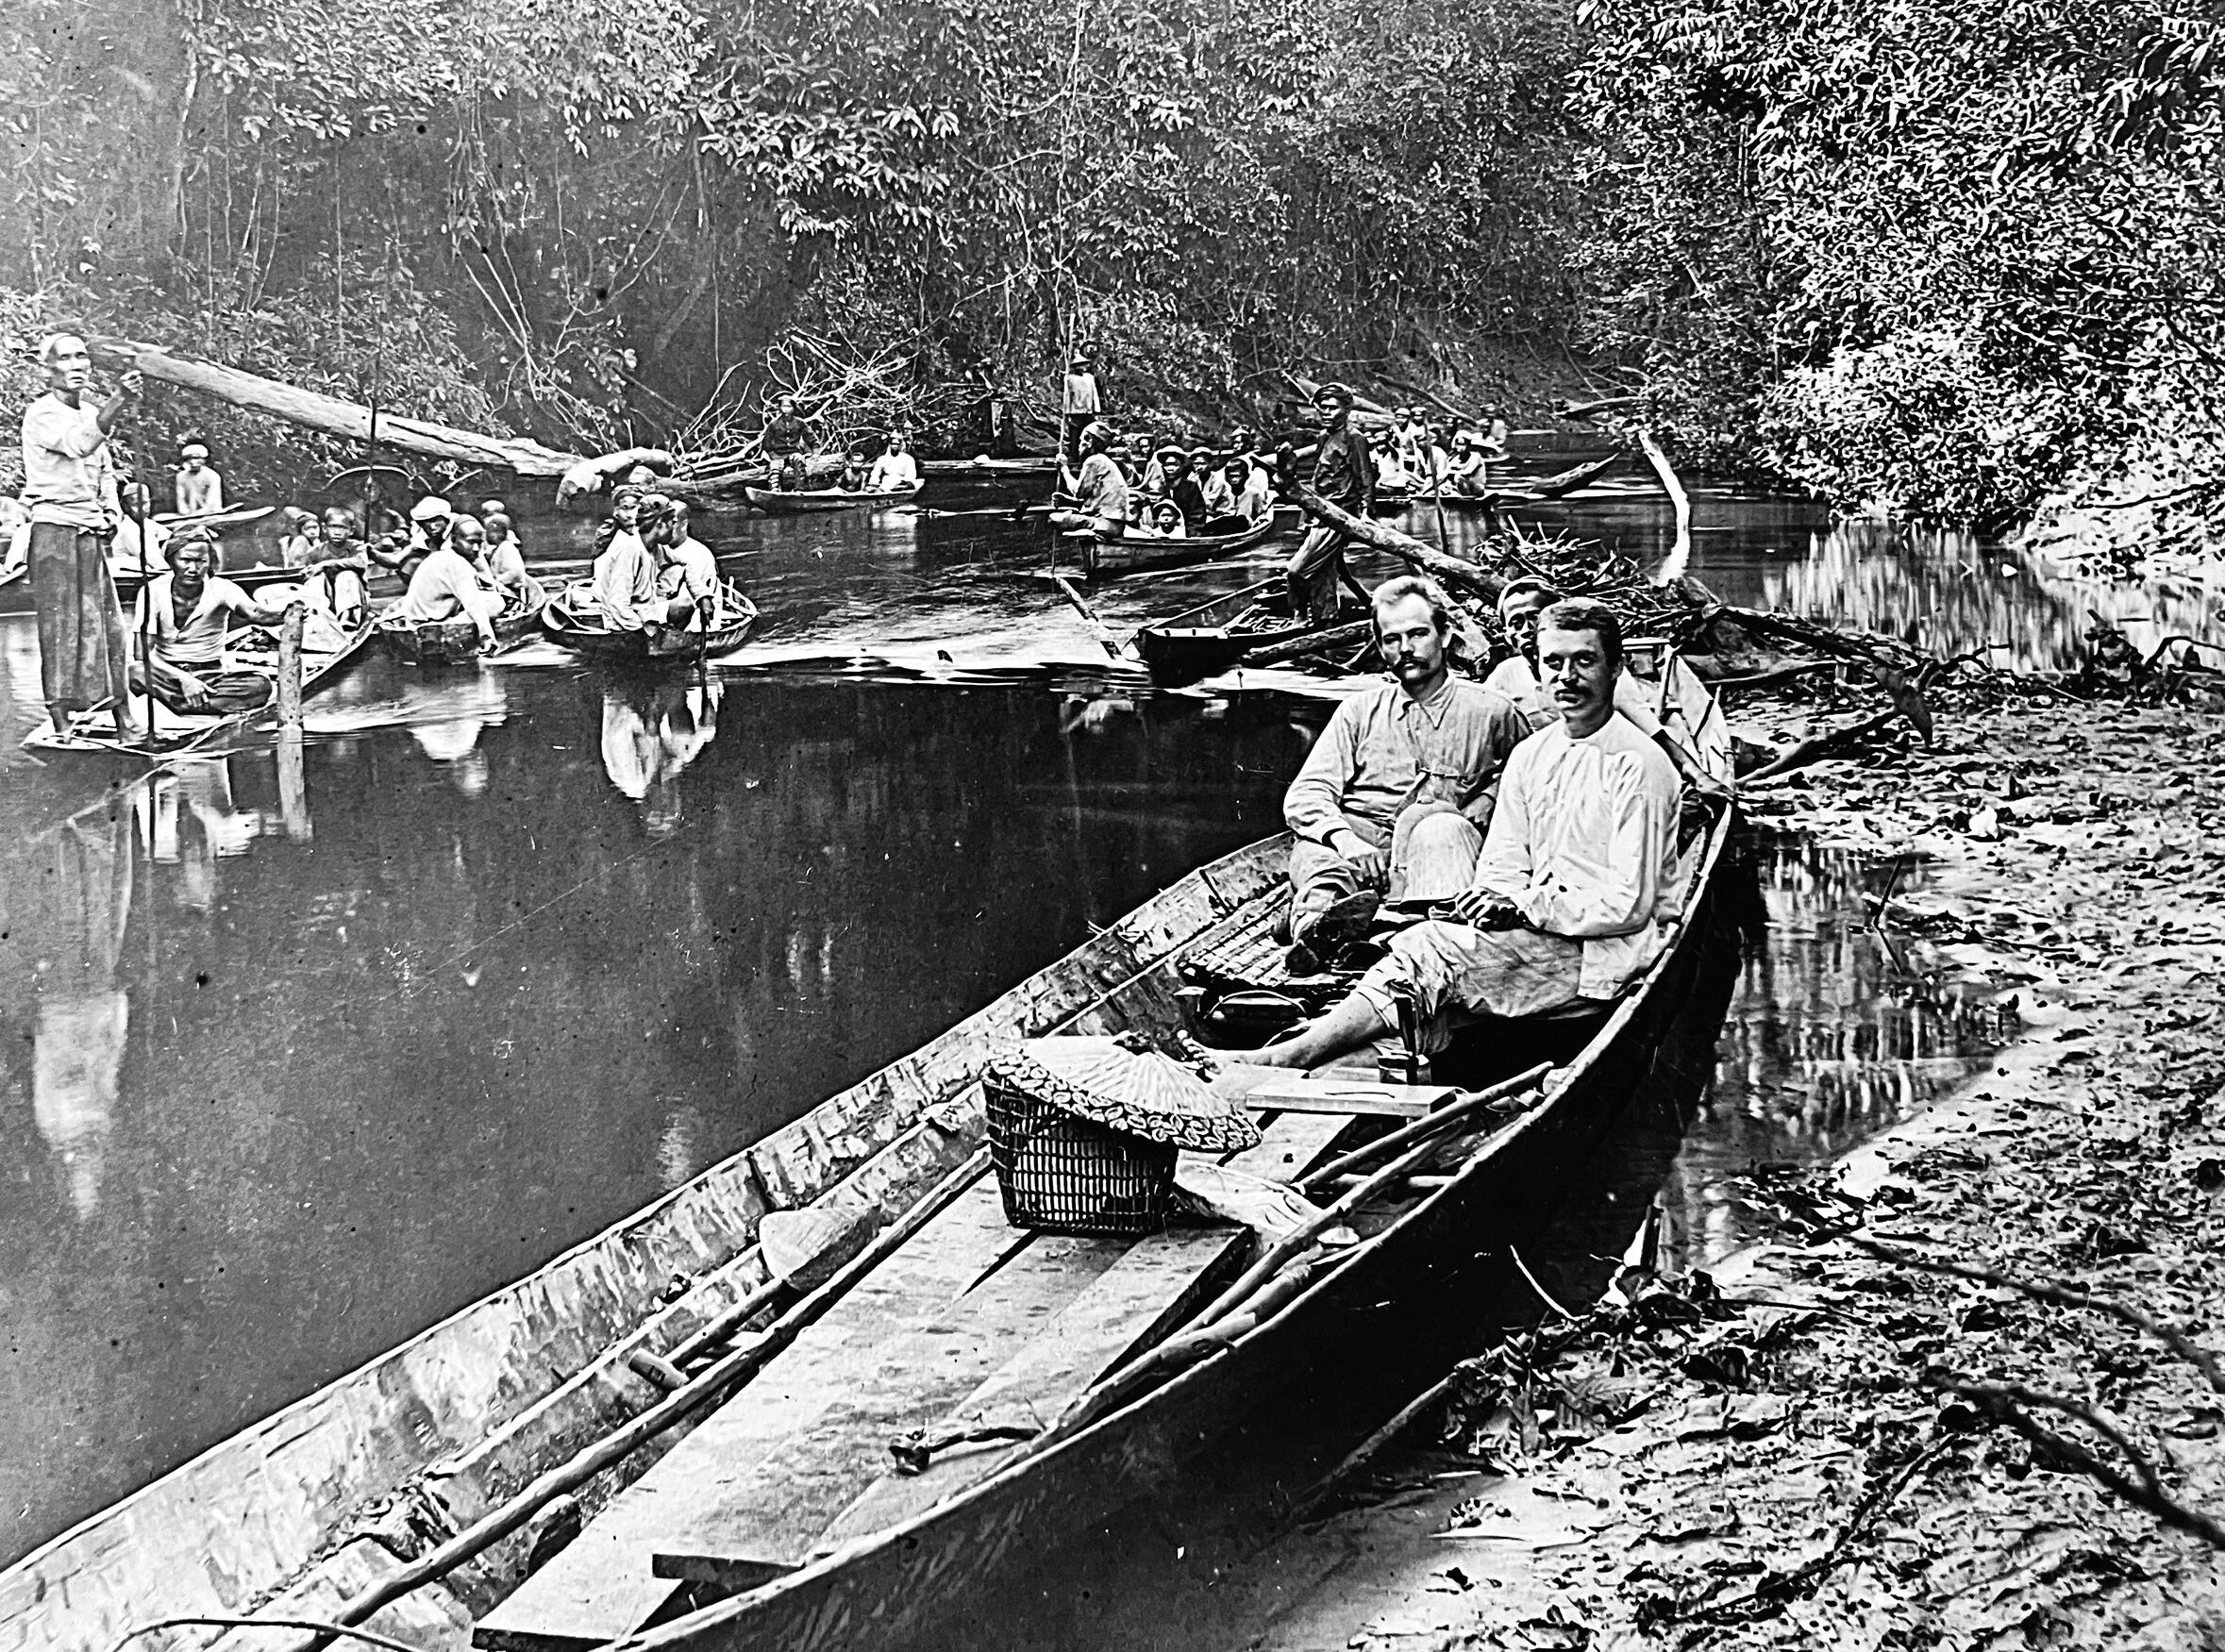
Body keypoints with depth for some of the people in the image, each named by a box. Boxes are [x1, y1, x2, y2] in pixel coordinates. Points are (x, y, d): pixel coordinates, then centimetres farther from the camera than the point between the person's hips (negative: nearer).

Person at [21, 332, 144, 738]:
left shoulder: (92, 414, 16)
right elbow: (79, 444, -28)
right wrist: (117, 400, -38)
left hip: (92, 533, 7)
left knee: (107, 623, 6)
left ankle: (125, 720, 10)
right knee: (60, 624, -7)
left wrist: (111, 512, 9)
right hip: (54, 530, -7)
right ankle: (61, 725, -5)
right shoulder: (41, 413, -8)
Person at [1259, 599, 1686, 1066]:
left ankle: (1289, 1059, -31)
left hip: (1610, 952, -8)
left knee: (1432, 948, -25)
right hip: (1542, 931, 8)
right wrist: (1498, 899, -13)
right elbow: (1504, 865, 11)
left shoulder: (1637, 765, -12)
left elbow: (1629, 906, -16)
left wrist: (1526, 907, -17)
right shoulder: (1530, 755, 12)